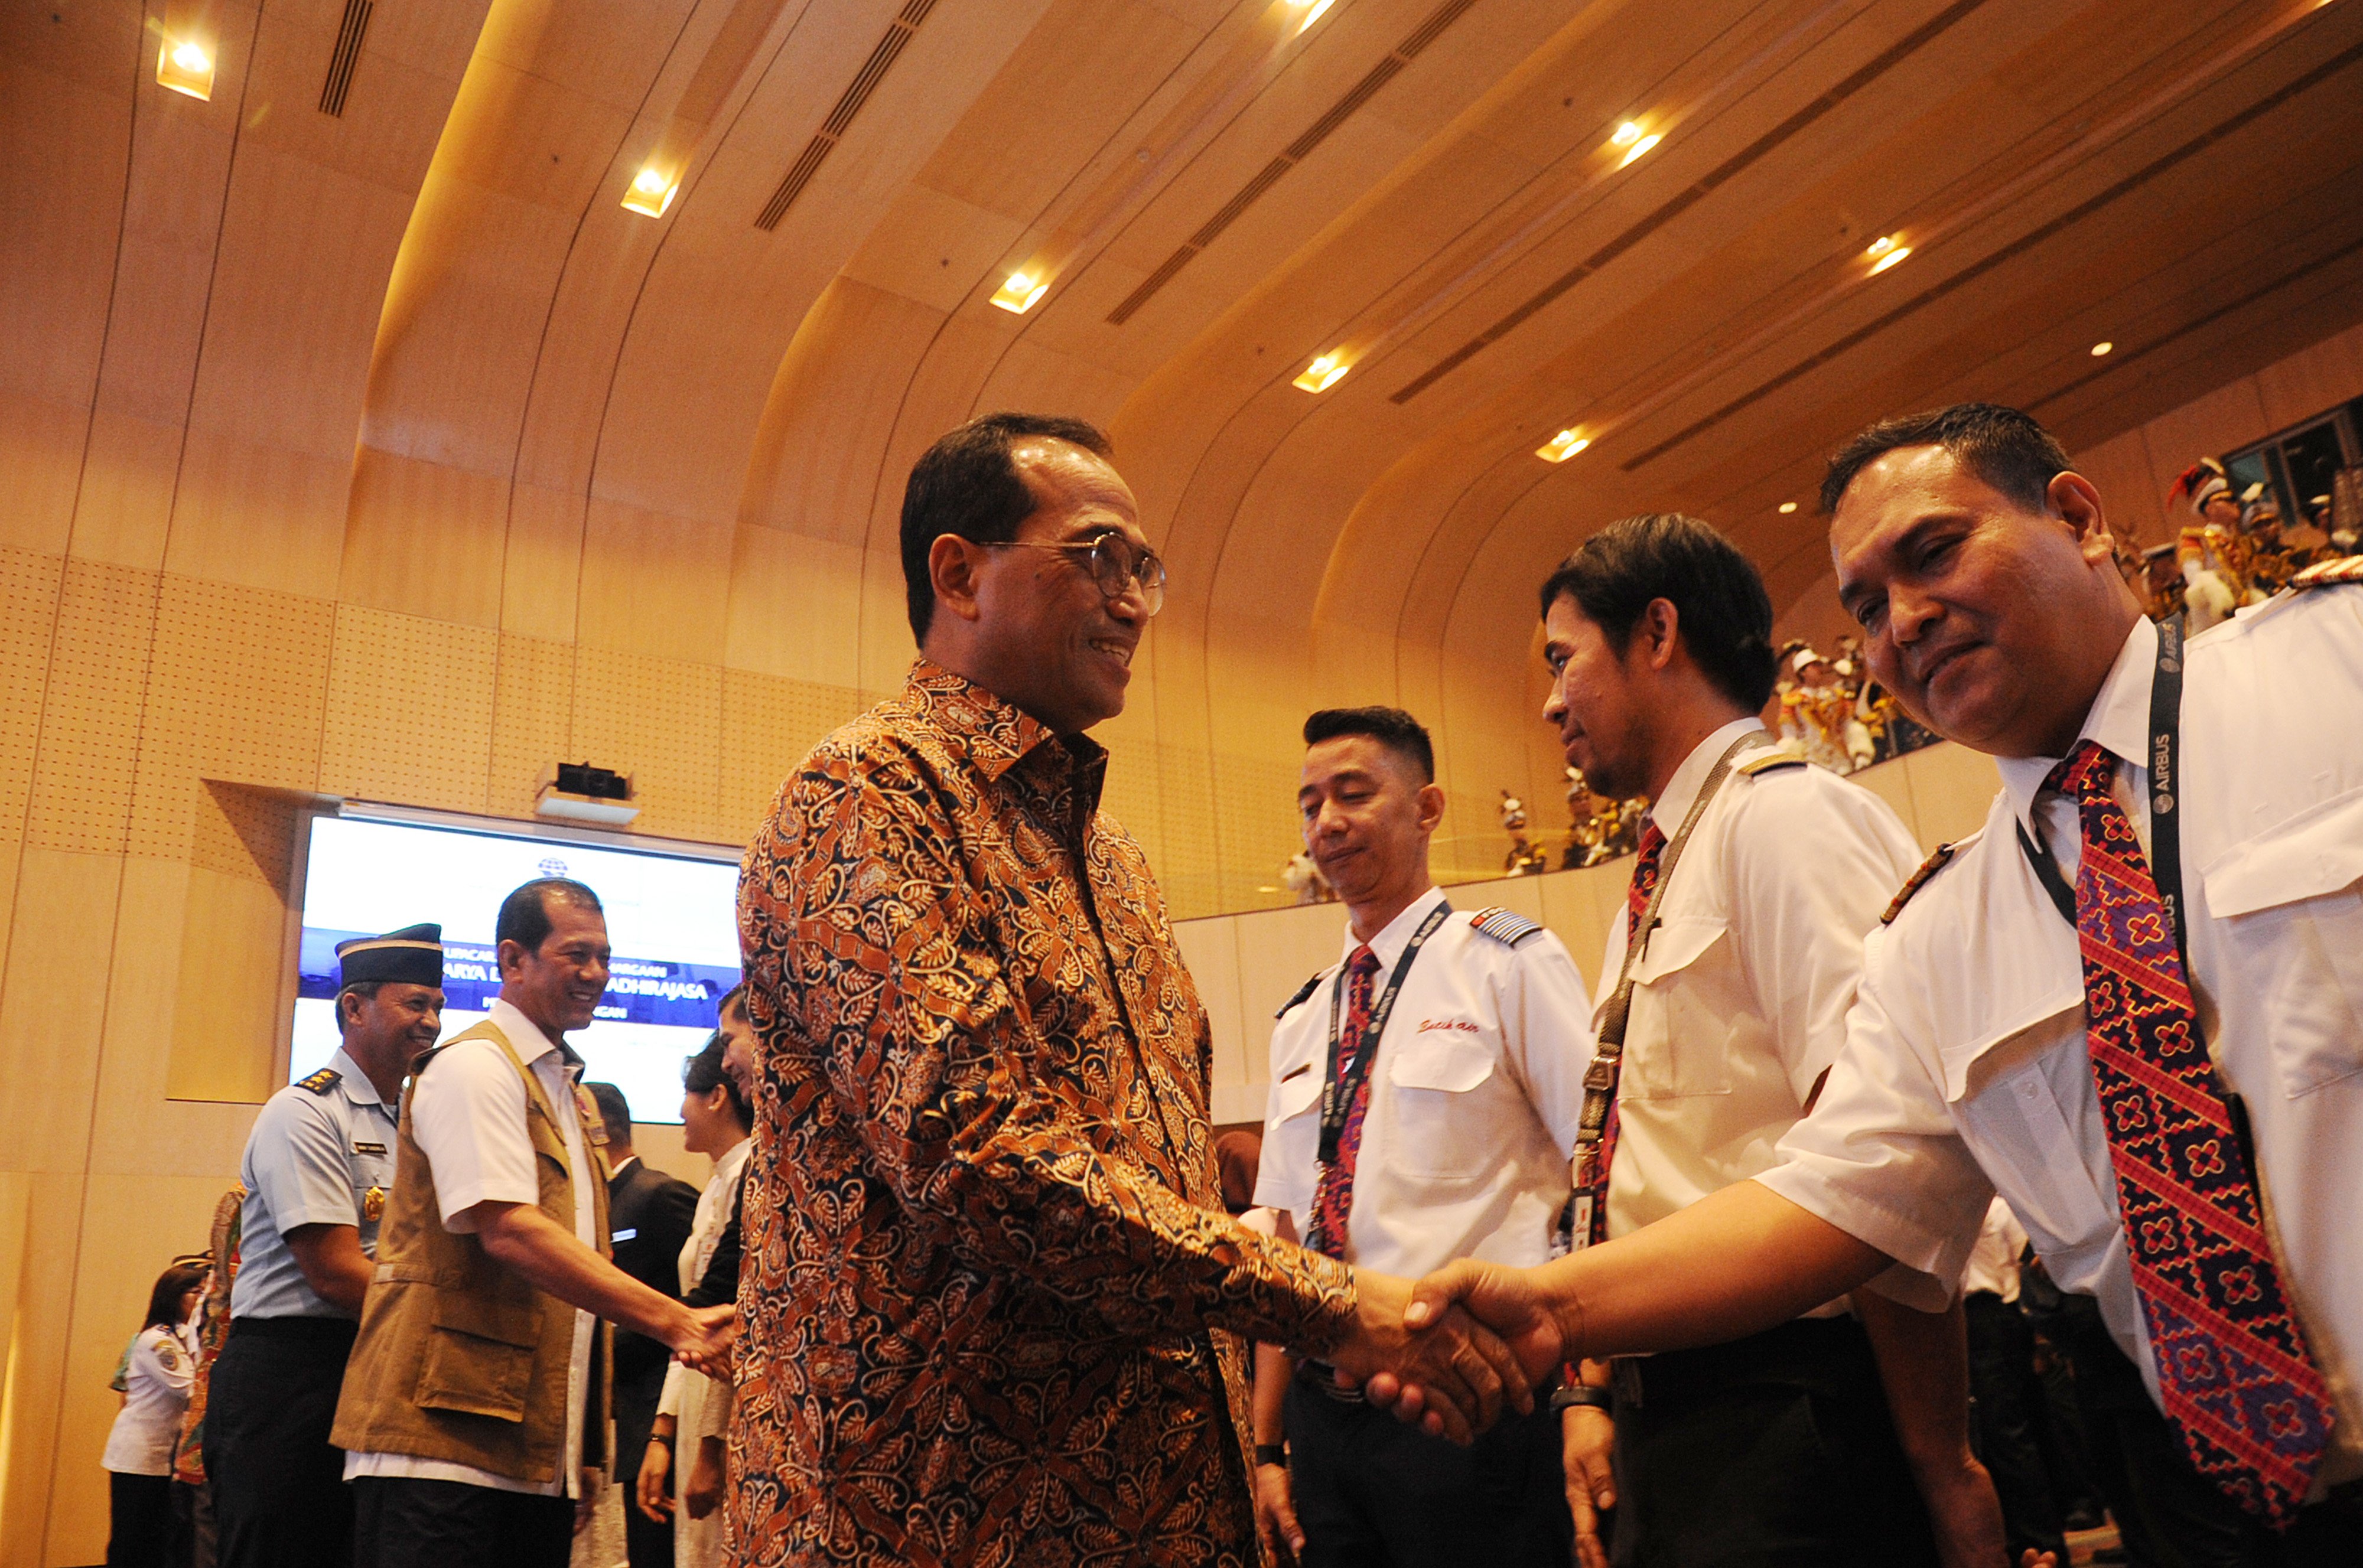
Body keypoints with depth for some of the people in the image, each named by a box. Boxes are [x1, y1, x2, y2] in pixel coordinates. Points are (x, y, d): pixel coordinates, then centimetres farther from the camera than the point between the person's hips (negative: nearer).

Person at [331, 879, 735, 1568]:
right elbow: (509, 1231, -21)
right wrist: (675, 1322, -25)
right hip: (445, 1439, -8)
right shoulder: (476, 1066, -9)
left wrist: (587, 1447, 16)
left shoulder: (570, 1093, 18)